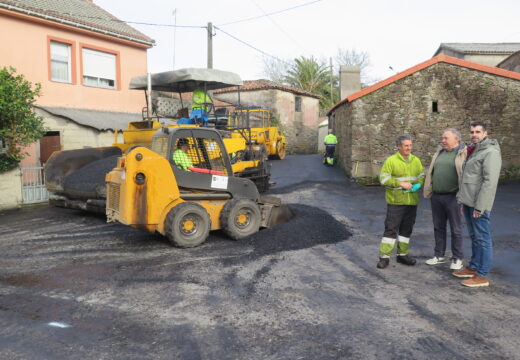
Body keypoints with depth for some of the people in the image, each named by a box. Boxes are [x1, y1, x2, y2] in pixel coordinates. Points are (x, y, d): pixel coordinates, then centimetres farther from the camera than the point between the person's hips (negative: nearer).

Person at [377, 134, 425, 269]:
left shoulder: (416, 160, 11)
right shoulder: (391, 160, -7)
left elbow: (422, 176, 15)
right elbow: (383, 178, -11)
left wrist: (418, 184, -6)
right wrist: (400, 183, -19)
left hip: (412, 202, 6)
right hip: (395, 202, -5)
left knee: (407, 229, 13)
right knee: (391, 228, -4)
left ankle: (402, 254, 26)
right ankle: (384, 256, 3)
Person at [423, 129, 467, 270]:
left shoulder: (463, 153, -7)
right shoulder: (440, 152, 13)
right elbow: (431, 173, 17)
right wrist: (429, 191, 11)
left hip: (453, 197, -6)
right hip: (436, 196, 6)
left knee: (456, 229, 4)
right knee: (438, 227, 14)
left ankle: (457, 258, 17)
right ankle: (439, 255, 26)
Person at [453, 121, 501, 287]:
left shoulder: (491, 152, -12)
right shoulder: (474, 151, 16)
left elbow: (490, 182, -19)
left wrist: (479, 206, -21)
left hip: (479, 204, -9)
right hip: (468, 203, 9)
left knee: (482, 239, -2)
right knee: (474, 237, 16)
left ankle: (482, 276, 5)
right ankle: (473, 268, 27)